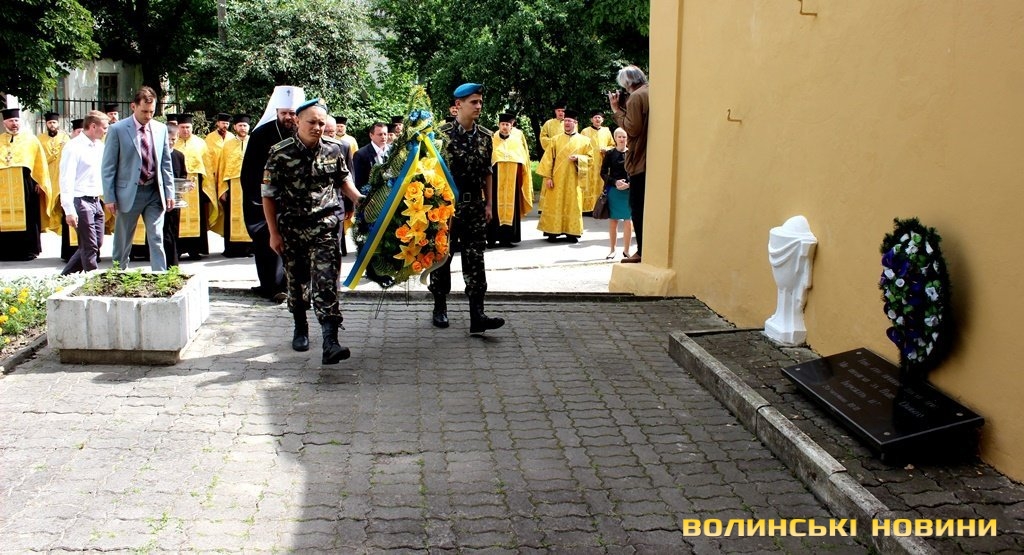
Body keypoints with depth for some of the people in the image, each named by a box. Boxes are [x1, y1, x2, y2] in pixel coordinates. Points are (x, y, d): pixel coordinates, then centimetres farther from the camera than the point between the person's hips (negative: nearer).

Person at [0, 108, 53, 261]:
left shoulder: (30, 139, 9)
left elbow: (40, 163, 4)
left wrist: (40, 182, -3)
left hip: (25, 185, -2)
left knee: (26, 218, 0)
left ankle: (28, 250, 6)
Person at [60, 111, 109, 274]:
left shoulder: (99, 146, 11)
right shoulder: (74, 147, -12)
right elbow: (66, 180, -15)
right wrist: (69, 210, -19)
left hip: (95, 201, 8)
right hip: (81, 201, -8)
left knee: (97, 243, 13)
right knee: (90, 246, -3)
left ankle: (66, 275, 26)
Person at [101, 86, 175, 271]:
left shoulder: (161, 129, 6)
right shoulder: (117, 129, -5)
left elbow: (166, 163, 10)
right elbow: (108, 166, -4)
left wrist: (169, 192, 5)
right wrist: (109, 197, -8)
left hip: (155, 192, 2)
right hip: (129, 193, -2)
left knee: (156, 239, -2)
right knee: (123, 242, 9)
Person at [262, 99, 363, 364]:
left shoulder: (334, 149, 0)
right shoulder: (281, 153, -8)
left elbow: (343, 179, 18)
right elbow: (268, 195, -4)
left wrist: (360, 201, 4)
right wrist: (274, 233, -6)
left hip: (325, 226, 0)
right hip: (291, 229, 0)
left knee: (326, 282, -11)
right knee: (297, 281, 15)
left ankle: (330, 342, -18)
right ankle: (300, 328, 37)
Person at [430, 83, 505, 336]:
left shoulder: (485, 137, 5)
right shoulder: (442, 133, -6)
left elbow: (487, 173, 12)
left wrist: (488, 204, 8)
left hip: (474, 205, 3)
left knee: (475, 259, -2)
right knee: (442, 256, 7)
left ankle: (477, 315, -4)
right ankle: (440, 307, 23)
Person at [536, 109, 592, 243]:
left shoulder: (584, 140, 6)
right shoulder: (555, 140, 7)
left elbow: (590, 157, 5)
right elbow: (548, 159, 2)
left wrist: (578, 158, -13)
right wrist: (547, 177, -6)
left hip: (574, 180, 0)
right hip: (557, 178, 0)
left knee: (573, 205, 2)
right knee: (554, 205, -2)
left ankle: (571, 232, 9)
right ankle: (552, 231, 3)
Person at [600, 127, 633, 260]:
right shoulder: (610, 153, 3)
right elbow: (603, 172, 2)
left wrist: (629, 184, -14)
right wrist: (615, 182, -12)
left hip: (628, 190, 0)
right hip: (613, 190, 0)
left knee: (628, 221, 0)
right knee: (613, 220, 5)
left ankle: (626, 250, 9)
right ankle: (612, 250, 15)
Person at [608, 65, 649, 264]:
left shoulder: (636, 97, -12)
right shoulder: (653, 94, 13)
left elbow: (632, 129, -18)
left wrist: (617, 110, -9)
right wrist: (621, 110, 12)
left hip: (640, 161, -8)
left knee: (637, 207, -4)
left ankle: (642, 251, -4)